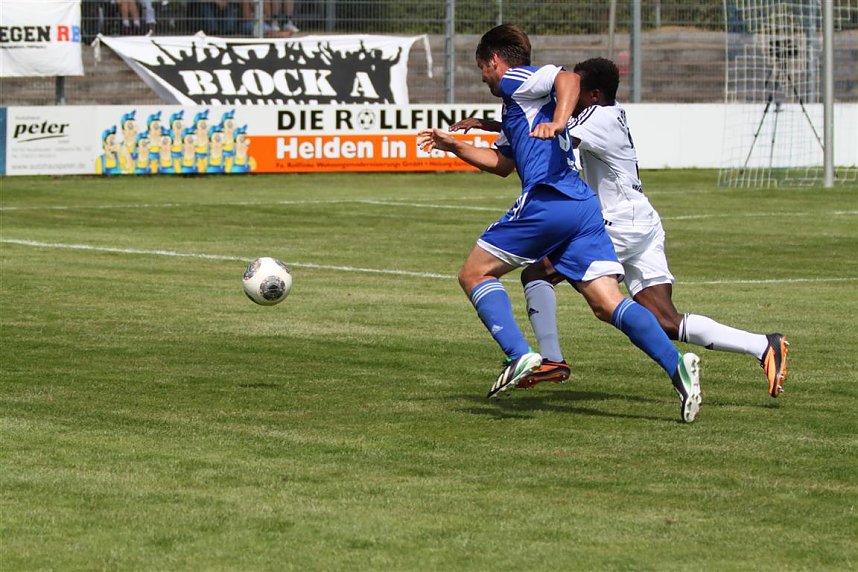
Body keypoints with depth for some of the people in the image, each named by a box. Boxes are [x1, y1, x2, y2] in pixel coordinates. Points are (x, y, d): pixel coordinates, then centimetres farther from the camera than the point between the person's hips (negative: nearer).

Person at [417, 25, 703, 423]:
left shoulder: (515, 80, 5)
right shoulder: (516, 103, 33)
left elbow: (568, 79, -15)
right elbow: (501, 163, 44)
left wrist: (557, 124, -30)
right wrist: (453, 146, 45)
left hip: (545, 201, -9)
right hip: (583, 207, 9)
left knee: (474, 274, 5)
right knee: (607, 303, -3)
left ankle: (519, 355, -13)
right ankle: (676, 366, -22)